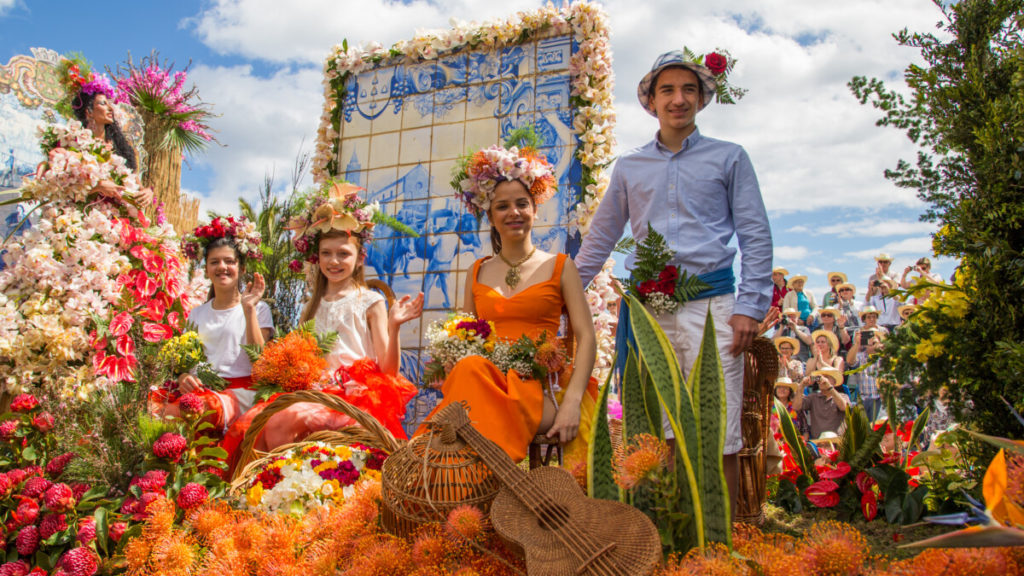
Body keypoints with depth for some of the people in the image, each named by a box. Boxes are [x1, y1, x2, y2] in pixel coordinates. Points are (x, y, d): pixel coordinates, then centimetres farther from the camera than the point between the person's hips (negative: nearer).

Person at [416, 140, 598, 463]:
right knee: (469, 369, -35)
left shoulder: (559, 267, 10)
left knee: (472, 373, -35)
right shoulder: (477, 273, 20)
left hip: (541, 389, -2)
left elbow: (586, 338, 2)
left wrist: (572, 402, -14)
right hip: (483, 382, 3)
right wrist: (448, 370, -5)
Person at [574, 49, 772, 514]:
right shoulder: (629, 167, 18)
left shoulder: (729, 158, 12)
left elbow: (755, 237, 6)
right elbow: (600, 238, 20)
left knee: (718, 439, -4)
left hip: (710, 304, -2)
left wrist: (750, 307, -6)